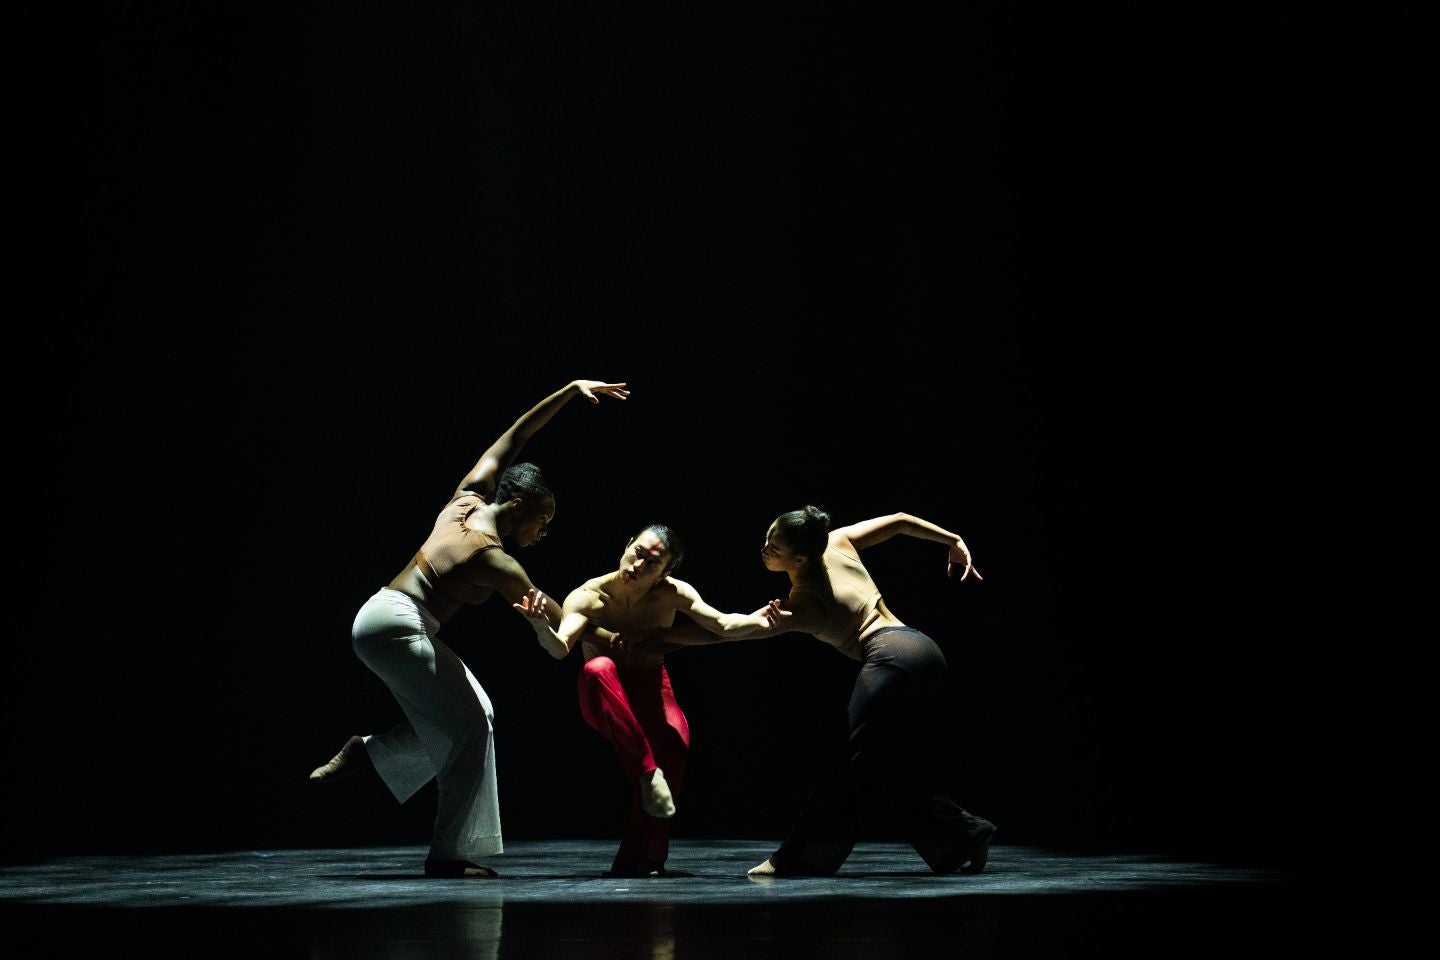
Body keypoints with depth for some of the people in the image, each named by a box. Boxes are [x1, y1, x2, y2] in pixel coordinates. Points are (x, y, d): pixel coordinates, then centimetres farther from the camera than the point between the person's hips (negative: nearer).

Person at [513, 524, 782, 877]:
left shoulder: (672, 593, -13)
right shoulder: (587, 596, -19)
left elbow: (724, 625, -22)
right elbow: (560, 648, -34)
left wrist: (757, 619, -43)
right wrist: (541, 625, -56)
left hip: (651, 691, 1)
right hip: (606, 701, -1)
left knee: (675, 736, -33)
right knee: (598, 668, -38)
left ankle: (639, 856, -21)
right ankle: (647, 772, -36)